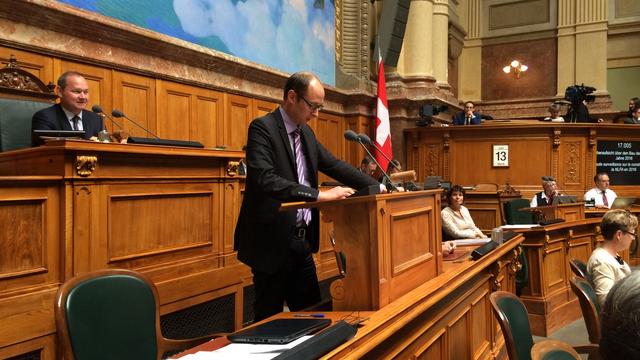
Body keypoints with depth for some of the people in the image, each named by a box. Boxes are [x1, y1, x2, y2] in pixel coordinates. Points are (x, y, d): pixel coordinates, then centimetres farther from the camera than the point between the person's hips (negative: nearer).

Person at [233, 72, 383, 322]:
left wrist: (377, 187, 5)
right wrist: (319, 195, -32)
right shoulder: (262, 127, -14)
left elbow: (335, 165, 15)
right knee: (270, 317, 5)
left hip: (301, 240, 8)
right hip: (273, 242, -8)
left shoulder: (306, 132, 11)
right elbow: (264, 179, -28)